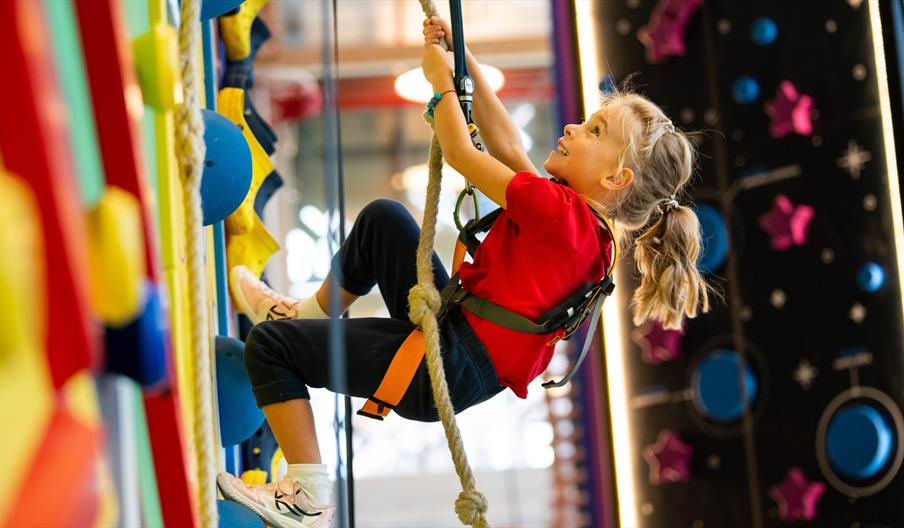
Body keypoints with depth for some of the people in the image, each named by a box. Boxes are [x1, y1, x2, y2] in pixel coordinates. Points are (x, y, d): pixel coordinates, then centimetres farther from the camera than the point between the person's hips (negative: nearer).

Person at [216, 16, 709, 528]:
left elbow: (460, 153, -13)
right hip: (457, 325, 10)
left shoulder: (559, 211, -24)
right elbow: (507, 148, 10)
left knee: (270, 343, 4)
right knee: (383, 218, 21)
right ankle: (311, 314, 35)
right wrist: (465, 62, 8)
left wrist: (442, 80, 3)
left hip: (444, 373, -9)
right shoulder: (587, 224, 3)